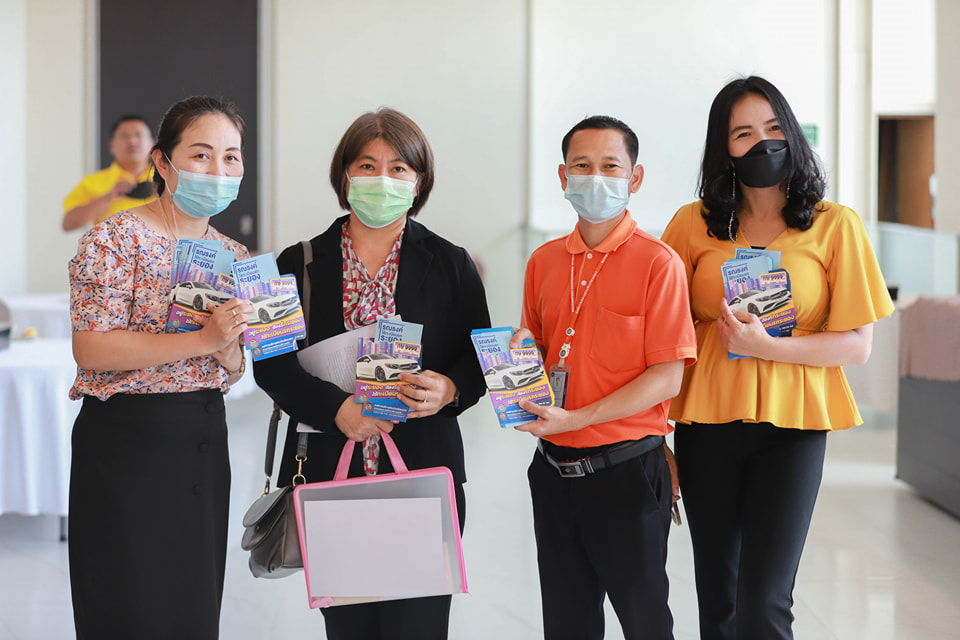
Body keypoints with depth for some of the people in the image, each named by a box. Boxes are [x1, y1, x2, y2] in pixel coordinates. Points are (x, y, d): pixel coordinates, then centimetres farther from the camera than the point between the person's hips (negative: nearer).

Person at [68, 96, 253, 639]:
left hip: (204, 445, 7)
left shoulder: (234, 256, 11)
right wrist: (202, 339, -22)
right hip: (126, 444, -6)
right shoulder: (117, 239, -9)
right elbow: (91, 350, -17)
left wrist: (229, 350, -9)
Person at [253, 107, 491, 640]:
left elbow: (480, 359, 8)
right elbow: (272, 364, 1)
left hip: (423, 475, -1)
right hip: (328, 473, 1)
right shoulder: (300, 265, 7)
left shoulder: (450, 265, 7)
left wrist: (449, 391, -15)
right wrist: (337, 408, -15)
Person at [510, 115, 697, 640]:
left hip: (626, 470, -5)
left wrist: (573, 419, -19)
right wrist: (524, 352, -3)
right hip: (553, 469, 5)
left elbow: (666, 378, -14)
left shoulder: (657, 262, -9)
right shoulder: (544, 262, 8)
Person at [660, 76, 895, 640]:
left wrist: (765, 345, -17)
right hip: (707, 424, 2)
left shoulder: (835, 225, 0)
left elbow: (857, 346, -3)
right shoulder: (695, 224, 5)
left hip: (791, 427, -2)